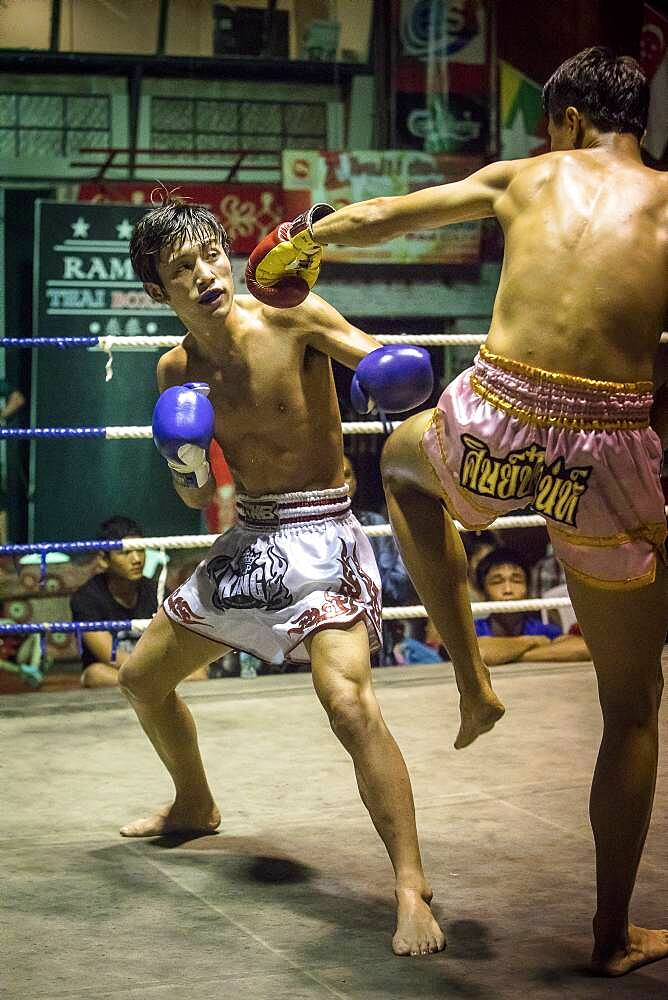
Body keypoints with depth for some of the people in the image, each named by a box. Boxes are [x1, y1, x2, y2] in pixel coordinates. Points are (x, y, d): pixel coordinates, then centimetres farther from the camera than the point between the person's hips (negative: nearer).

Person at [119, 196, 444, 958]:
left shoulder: (293, 319, -13)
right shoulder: (177, 371, 3)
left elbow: (383, 362, -20)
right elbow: (197, 498, 9)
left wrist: (395, 371, -44)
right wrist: (186, 466, -14)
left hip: (321, 539, -7)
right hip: (247, 539, 7)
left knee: (349, 704, -28)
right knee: (142, 677, 18)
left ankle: (412, 890, -22)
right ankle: (195, 806, 45)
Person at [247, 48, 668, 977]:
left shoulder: (529, 176, 15)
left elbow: (379, 218, 25)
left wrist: (300, 242, 43)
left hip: (492, 426, 1)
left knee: (401, 459, 41)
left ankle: (471, 681, 31)